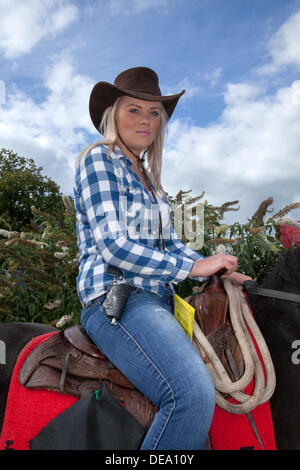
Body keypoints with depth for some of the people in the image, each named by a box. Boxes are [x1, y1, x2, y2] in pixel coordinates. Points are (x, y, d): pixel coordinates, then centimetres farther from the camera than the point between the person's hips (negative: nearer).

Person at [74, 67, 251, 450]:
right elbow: (112, 246, -14)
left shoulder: (148, 178, 20)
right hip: (114, 298, -8)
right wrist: (193, 266, -12)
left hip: (155, 299, 8)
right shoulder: (99, 160, -3)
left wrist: (218, 269, 3)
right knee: (194, 393, -28)